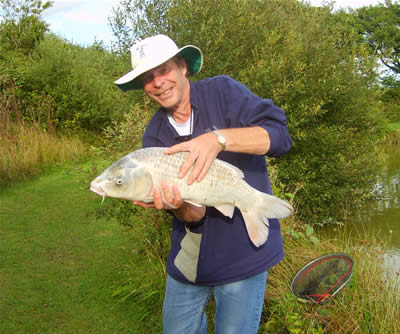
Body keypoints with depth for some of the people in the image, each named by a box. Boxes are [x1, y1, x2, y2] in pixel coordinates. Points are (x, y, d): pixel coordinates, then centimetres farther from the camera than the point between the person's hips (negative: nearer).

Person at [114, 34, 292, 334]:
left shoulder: (222, 92, -7)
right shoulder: (155, 136, 0)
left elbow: (279, 135, -20)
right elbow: (193, 214, -9)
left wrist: (219, 138, -33)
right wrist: (178, 206, -33)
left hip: (245, 252, -3)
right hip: (189, 256, 4)